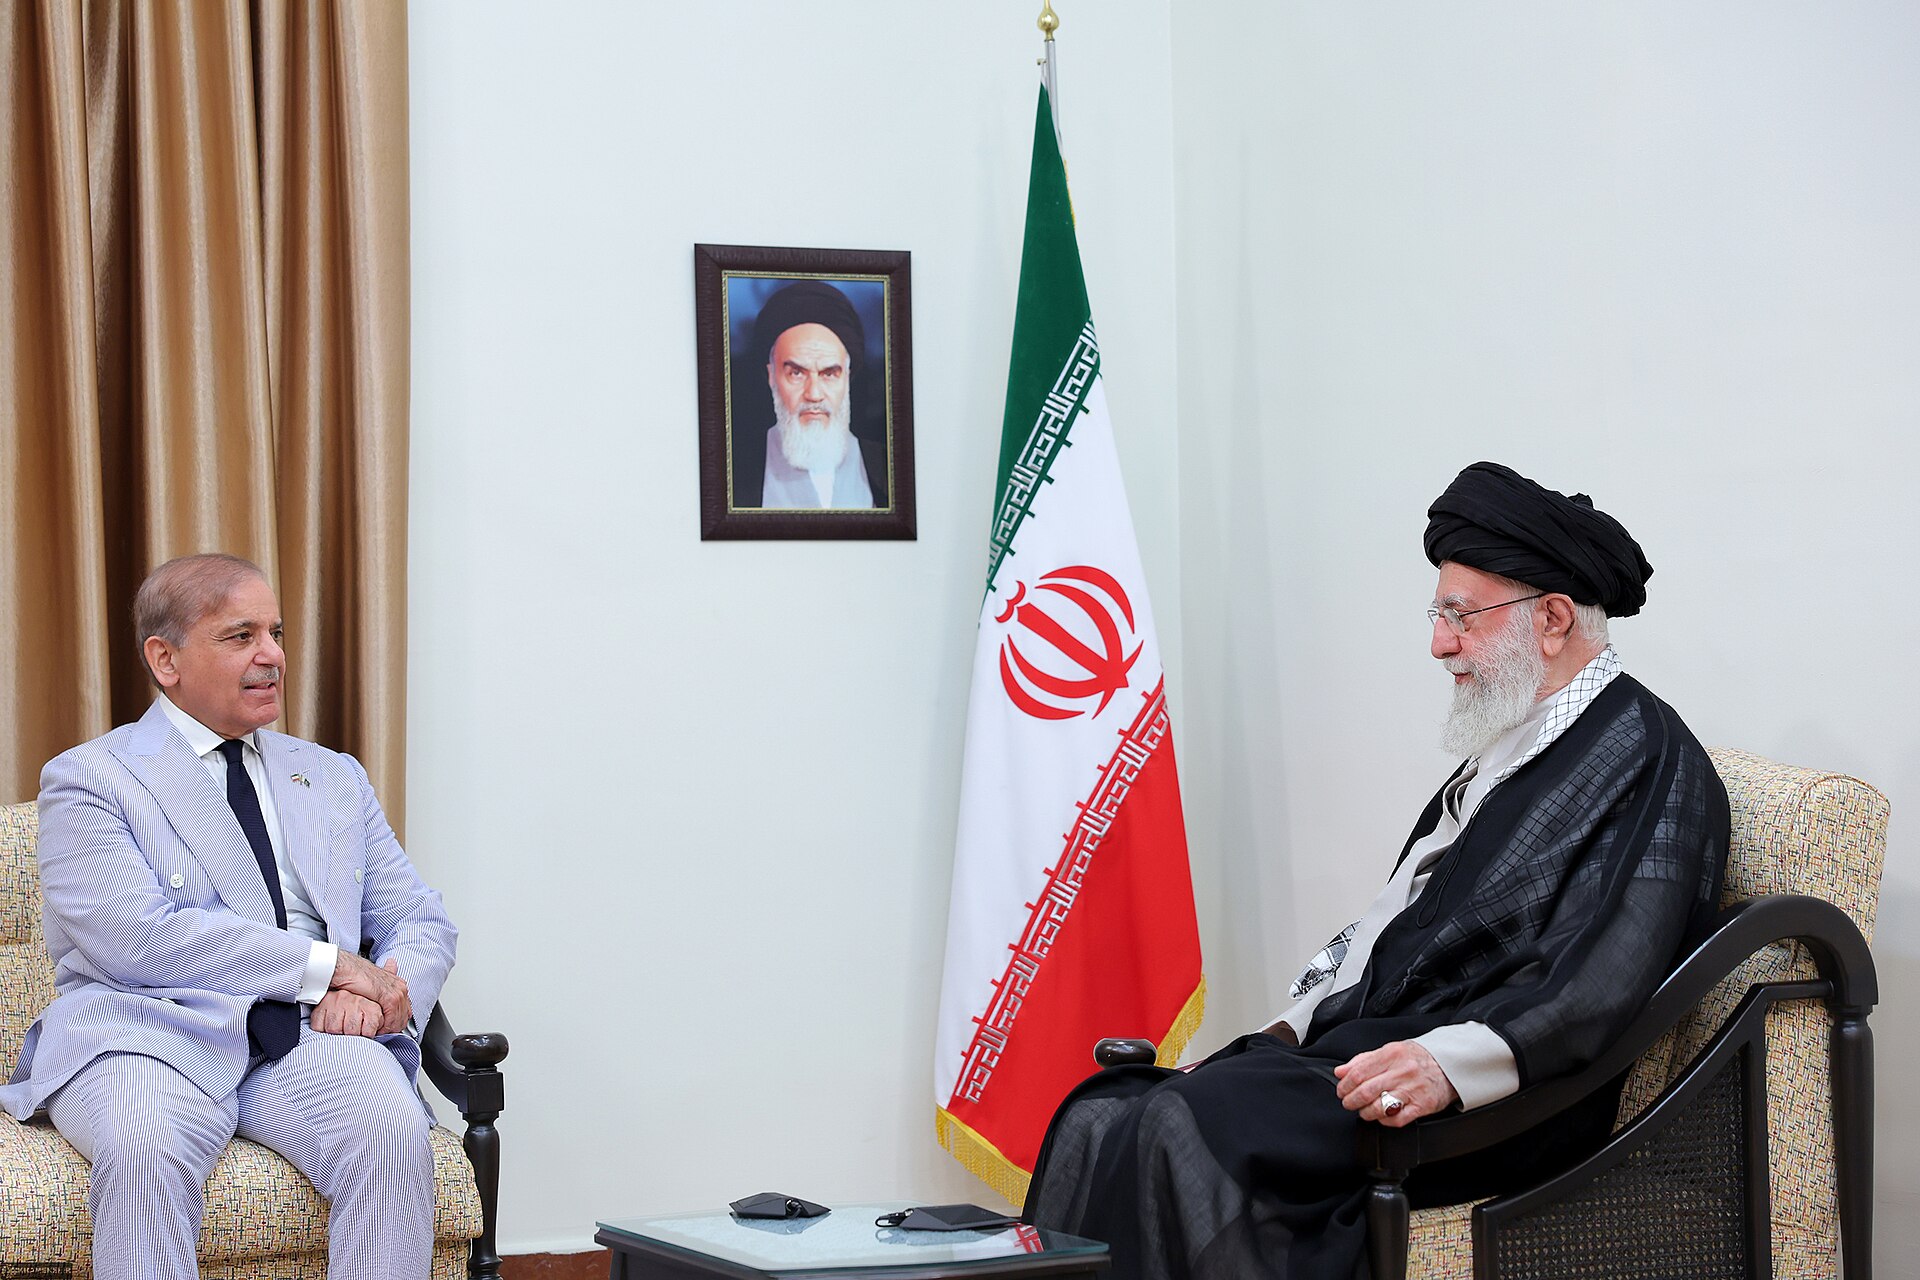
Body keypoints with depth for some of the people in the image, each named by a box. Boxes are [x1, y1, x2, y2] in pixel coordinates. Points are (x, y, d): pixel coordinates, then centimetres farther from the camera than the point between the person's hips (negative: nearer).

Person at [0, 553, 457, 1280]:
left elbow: (423, 923, 21)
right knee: (143, 1149, -37)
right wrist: (326, 965, -11)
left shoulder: (335, 780, 24)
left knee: (394, 1133, -30)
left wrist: (374, 991, -5)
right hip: (155, 1031, -3)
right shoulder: (88, 780, 7)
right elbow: (135, 938, -9)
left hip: (310, 1035, 3)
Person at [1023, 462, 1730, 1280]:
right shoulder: (1511, 746, 23)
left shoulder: (1648, 760, -7)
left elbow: (1603, 992, -20)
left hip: (1486, 1103, -9)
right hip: (1348, 1050, 9)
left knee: (1194, 1129, -30)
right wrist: (1294, 1026, 15)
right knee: (1101, 1123, -10)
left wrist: (1448, 1063, -32)